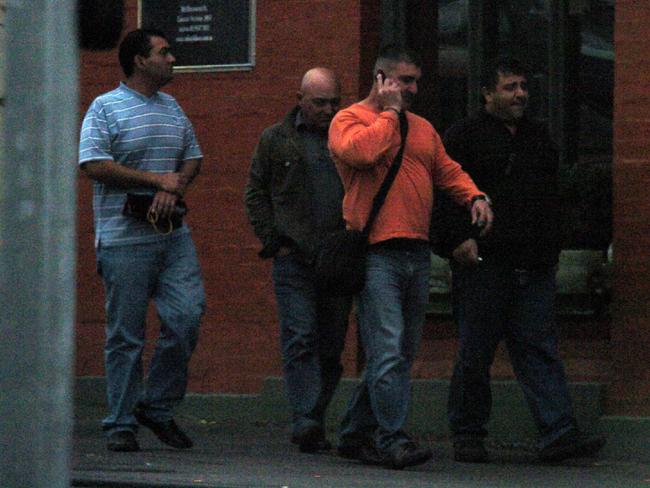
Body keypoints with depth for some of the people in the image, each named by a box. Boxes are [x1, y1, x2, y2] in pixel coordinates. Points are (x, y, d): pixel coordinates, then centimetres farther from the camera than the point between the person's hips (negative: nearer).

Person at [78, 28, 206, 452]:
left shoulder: (172, 108, 16)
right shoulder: (105, 108, -3)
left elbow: (193, 158, 19)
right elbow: (95, 165, -13)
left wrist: (173, 189, -3)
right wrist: (156, 179, -12)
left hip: (173, 234, 5)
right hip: (125, 238, -5)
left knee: (187, 316, -5)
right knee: (126, 334, -1)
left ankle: (158, 407, 11)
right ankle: (122, 425, 6)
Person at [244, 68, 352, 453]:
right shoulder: (276, 140, 8)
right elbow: (256, 194, 10)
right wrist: (274, 242, 0)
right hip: (294, 259, -2)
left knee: (331, 348, 5)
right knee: (301, 340, -12)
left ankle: (313, 424, 15)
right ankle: (307, 423, -19)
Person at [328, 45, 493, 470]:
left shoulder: (422, 128, 22)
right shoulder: (350, 120, 1)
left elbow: (447, 170, 22)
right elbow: (361, 150, -20)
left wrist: (474, 196, 2)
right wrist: (389, 113, -6)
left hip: (417, 254, 7)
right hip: (376, 255, -7)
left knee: (402, 354, 9)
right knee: (388, 352, -14)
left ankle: (357, 434, 18)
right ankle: (392, 439, -16)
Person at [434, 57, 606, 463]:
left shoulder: (538, 138, 20)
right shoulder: (465, 136, 2)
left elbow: (552, 198, 26)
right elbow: (447, 193, -6)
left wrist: (551, 250, 20)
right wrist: (459, 238, -17)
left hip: (534, 268, 5)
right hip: (483, 262, -5)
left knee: (541, 351, -2)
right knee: (475, 354, 0)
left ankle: (559, 433, -9)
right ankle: (468, 437, 9)